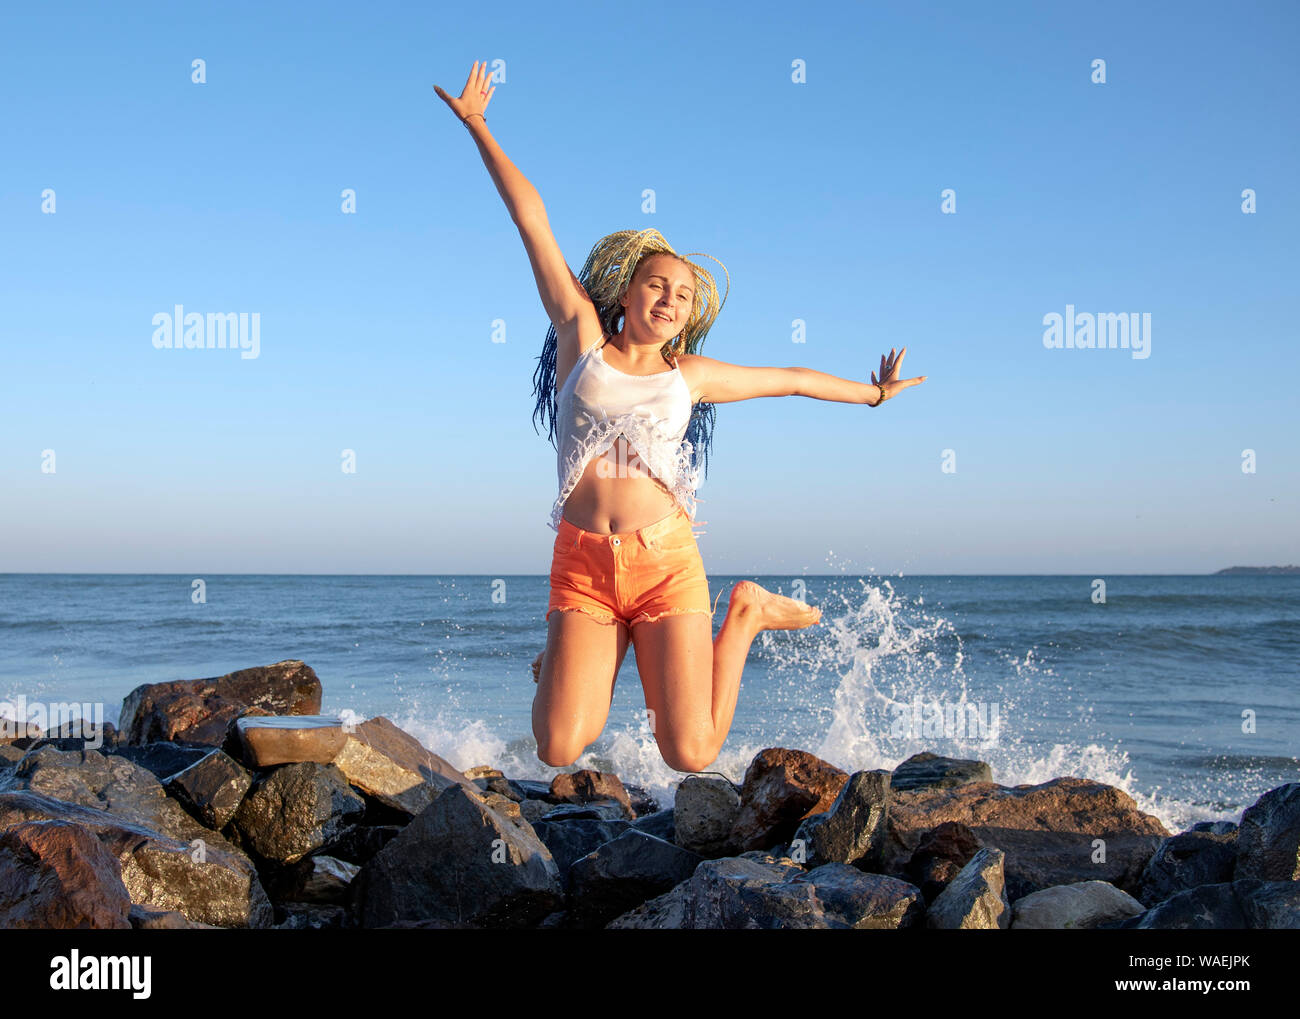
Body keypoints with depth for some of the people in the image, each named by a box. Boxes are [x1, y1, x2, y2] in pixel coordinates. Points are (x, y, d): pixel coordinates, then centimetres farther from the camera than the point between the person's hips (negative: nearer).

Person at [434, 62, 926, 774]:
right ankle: (565, 655, 23)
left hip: (668, 562, 1)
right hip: (582, 565, -1)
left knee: (692, 757, -6)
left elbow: (789, 379, 30)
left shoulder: (689, 374, 15)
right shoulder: (581, 335, 10)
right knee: (559, 752, -12)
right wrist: (477, 126, 15)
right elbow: (531, 220, 10)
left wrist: (871, 393, 40)